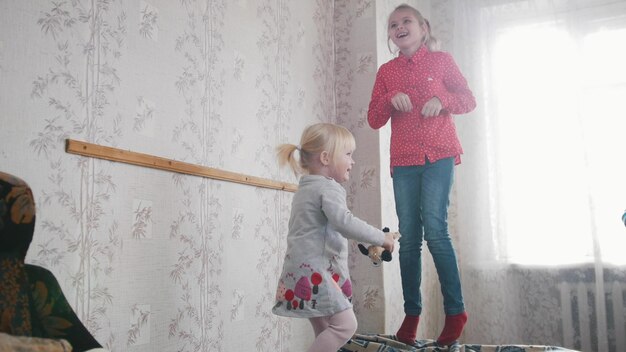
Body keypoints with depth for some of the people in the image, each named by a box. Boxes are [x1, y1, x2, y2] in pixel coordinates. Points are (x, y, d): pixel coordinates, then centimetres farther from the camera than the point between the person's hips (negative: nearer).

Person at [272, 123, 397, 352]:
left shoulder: (305, 189, 19)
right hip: (314, 271, -10)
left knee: (325, 331, 14)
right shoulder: (328, 189, -12)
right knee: (345, 324, -10)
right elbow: (345, 223, -26)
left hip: (305, 270, 10)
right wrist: (381, 238, -16)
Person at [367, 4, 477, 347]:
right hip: (403, 162, 3)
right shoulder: (386, 71, 13)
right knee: (408, 238, 1)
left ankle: (455, 312, -3)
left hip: (438, 156, -3)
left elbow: (468, 99, 8)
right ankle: (411, 314, 9)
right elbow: (374, 119, 9)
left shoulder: (441, 60, 8)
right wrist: (391, 99, -11)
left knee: (435, 230, -14)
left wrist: (442, 100, -11)